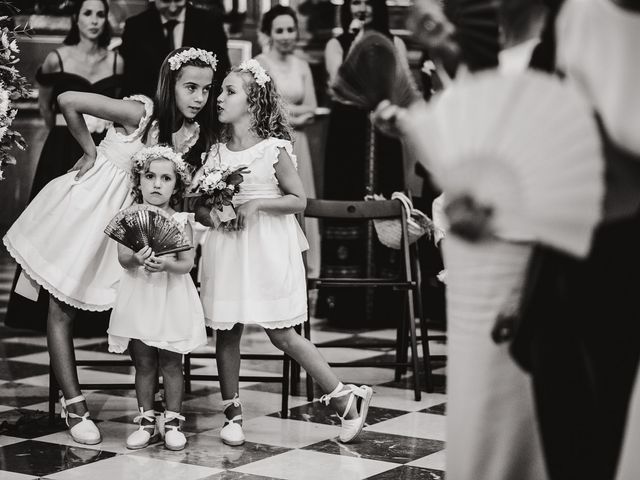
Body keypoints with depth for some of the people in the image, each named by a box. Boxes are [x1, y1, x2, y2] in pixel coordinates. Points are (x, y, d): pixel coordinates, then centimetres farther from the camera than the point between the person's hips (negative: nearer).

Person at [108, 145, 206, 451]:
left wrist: (166, 265, -27)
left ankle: (172, 423, 12)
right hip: (139, 297, 1)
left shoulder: (180, 221, 0)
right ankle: (146, 422, 16)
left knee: (171, 363, 3)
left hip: (172, 298, -1)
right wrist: (137, 260, -31)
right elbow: (123, 258, -9)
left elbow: (187, 262, -8)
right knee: (143, 363, 7)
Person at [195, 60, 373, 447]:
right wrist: (209, 215, -11)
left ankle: (347, 400, 8)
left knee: (282, 334, -3)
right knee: (227, 332, 5)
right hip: (227, 250, 5)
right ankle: (232, 413, 19)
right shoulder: (216, 153, 6)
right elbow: (200, 205, 11)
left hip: (267, 251, -5)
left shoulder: (274, 149, -7)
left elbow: (299, 200, -5)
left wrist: (256, 204, -17)